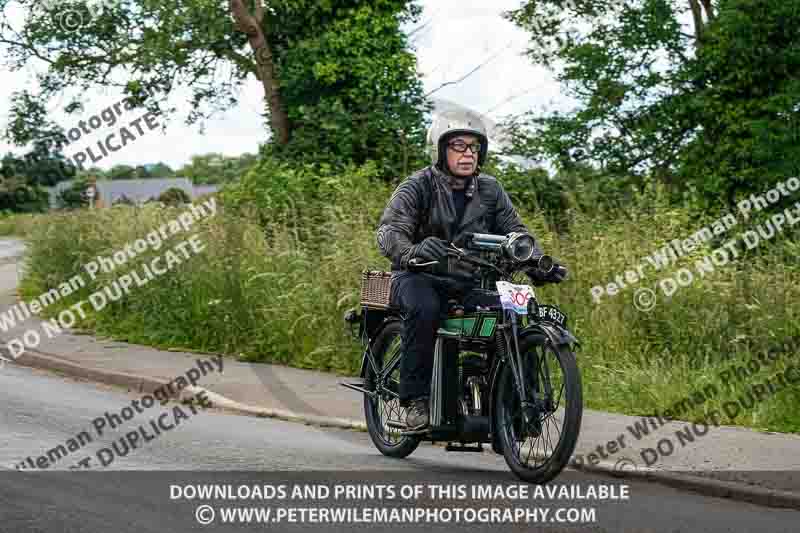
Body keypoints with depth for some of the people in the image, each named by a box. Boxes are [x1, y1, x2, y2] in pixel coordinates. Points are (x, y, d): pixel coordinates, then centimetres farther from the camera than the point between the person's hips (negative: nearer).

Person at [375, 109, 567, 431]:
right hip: (418, 277, -4)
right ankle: (416, 398, -28)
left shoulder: (490, 191, 8)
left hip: (468, 282, 4)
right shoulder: (418, 187, -7)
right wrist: (411, 252, -44)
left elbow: (515, 232, 4)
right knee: (424, 307, -37)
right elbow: (389, 230, -20)